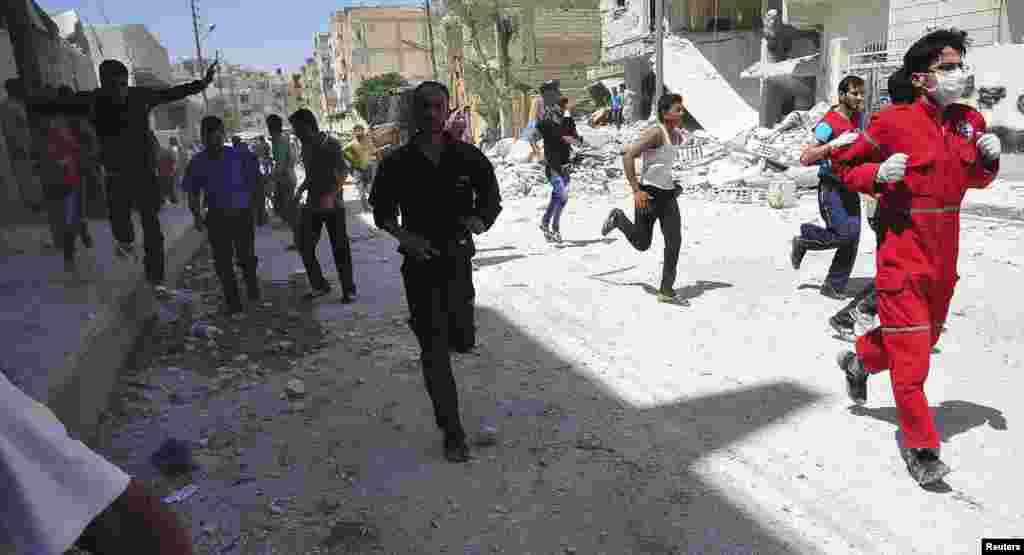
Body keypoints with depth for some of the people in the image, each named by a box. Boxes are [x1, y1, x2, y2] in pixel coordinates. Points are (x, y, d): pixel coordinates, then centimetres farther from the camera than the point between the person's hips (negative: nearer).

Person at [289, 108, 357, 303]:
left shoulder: (330, 144, -12)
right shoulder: (305, 146, 9)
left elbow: (342, 172, -20)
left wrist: (331, 195, -32)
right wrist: (303, 186, 5)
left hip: (332, 205, -7)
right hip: (312, 205, 7)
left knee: (340, 248, 0)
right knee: (305, 246, 5)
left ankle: (348, 290, 12)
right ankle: (319, 285, 20)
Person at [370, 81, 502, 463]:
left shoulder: (469, 158, -5)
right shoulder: (397, 163, -6)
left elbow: (491, 201, 4)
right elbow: (382, 212, 4)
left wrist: (478, 220, -18)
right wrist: (403, 236, -15)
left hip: (457, 259, 1)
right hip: (419, 261, -1)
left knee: (463, 341, 9)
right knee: (434, 350, -1)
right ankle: (452, 433, 11)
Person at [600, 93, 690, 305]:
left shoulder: (678, 136, 9)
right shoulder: (655, 133, -17)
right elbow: (628, 156, -23)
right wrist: (636, 190, -26)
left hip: (668, 194, 7)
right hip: (648, 194, -7)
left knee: (674, 242, -4)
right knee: (641, 244, 7)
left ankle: (666, 291, 3)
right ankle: (618, 218, 36)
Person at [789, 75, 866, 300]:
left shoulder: (857, 117, 9)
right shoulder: (828, 124, -15)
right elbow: (805, 159, -22)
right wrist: (835, 143, -29)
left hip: (851, 186, 8)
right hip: (831, 187, -7)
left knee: (853, 240, 4)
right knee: (844, 233, -17)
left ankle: (834, 286, 13)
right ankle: (803, 241, 10)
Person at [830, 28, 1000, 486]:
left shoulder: (970, 121, 6)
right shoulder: (893, 121, -12)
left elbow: (974, 179, 19)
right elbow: (844, 165, -3)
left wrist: (989, 158, -2)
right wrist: (878, 174, -22)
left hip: (944, 255, 7)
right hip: (903, 253, -7)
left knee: (924, 336, 22)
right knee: (910, 355, -3)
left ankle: (860, 360, 48)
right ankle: (920, 446, 12)